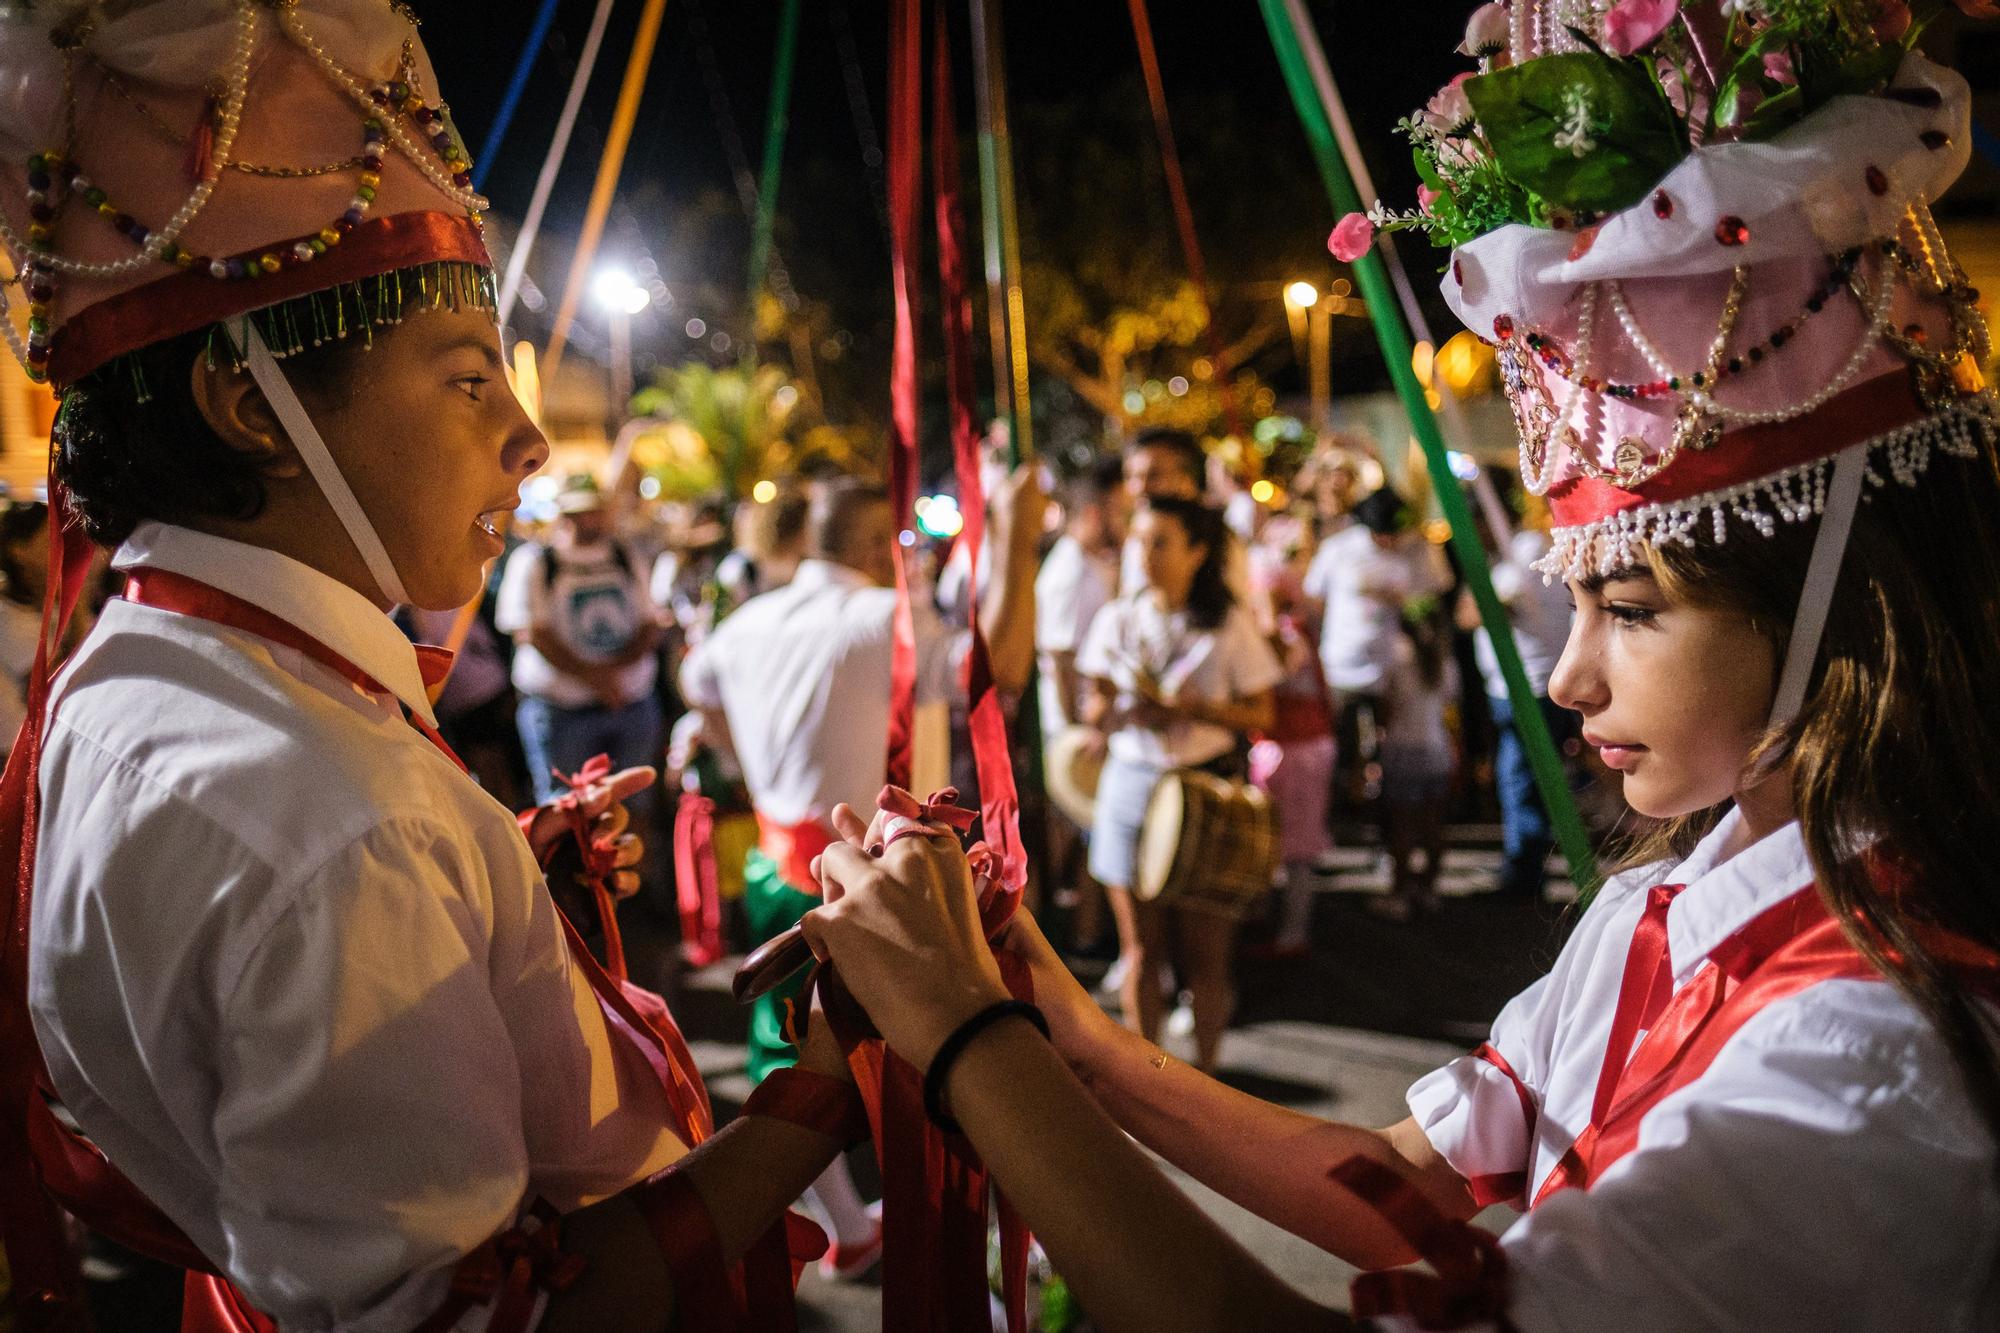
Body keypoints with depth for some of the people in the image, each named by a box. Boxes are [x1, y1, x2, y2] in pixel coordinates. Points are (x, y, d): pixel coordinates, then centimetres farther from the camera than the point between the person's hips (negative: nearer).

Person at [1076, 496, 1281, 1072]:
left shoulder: (1229, 623, 0)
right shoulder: (1117, 618, 8)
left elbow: (1259, 715, 1)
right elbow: (1094, 709, 8)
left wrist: (1196, 707, -14)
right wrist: (1119, 710, -14)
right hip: (1132, 780, 2)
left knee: (1205, 947, 1)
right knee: (1141, 947, 6)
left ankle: (1206, 1068, 15)